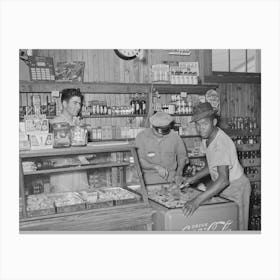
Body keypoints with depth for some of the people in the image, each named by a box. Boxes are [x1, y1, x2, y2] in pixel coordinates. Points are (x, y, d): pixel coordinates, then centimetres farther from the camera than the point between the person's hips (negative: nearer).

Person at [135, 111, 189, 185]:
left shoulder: (175, 137, -1)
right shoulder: (141, 137, -5)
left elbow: (182, 156, 11)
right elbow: (139, 160, -9)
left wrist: (179, 174, -4)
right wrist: (157, 167, -21)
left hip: (171, 177, 2)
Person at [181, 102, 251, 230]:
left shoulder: (222, 143, -31)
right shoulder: (206, 138, -2)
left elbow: (224, 180, -41)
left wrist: (197, 201, -47)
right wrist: (194, 178, 3)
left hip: (235, 189, -8)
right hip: (220, 186, 8)